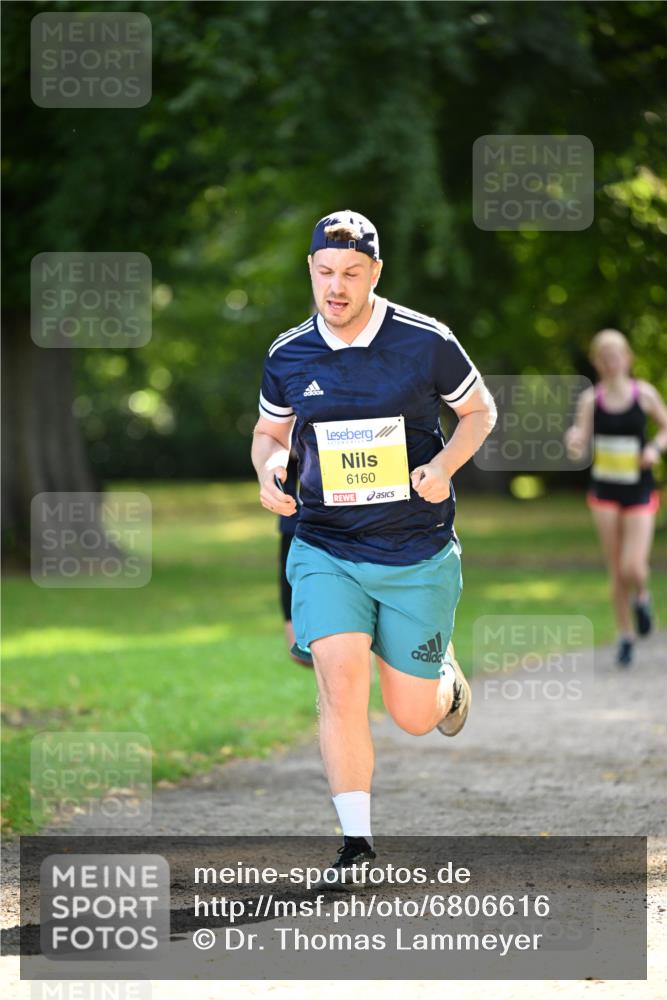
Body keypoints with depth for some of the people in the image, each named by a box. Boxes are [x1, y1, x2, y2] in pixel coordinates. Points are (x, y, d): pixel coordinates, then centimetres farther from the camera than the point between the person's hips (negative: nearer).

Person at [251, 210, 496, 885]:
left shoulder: (426, 342, -8)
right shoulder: (287, 356, 0)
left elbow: (480, 411, 6)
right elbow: (270, 431, 17)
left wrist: (443, 465, -12)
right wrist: (268, 470, -6)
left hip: (418, 555, -1)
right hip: (325, 552, 1)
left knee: (413, 718, 4)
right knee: (340, 682, -20)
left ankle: (446, 675, 43)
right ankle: (356, 841, -11)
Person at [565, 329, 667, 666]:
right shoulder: (590, 399, -5)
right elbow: (578, 449, -10)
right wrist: (573, 442, -32)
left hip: (639, 491, -1)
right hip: (604, 491, 1)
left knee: (634, 569, -10)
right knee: (616, 572, 4)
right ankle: (625, 636, 20)